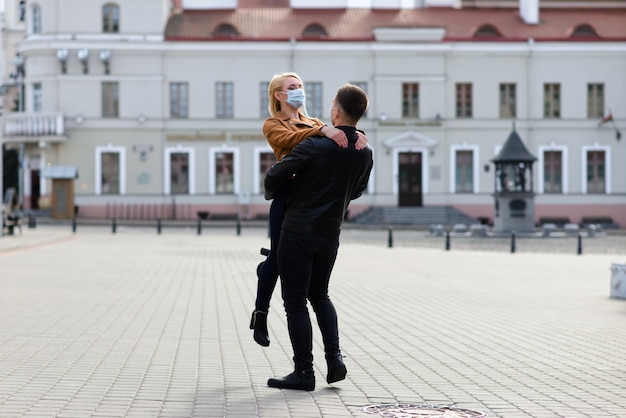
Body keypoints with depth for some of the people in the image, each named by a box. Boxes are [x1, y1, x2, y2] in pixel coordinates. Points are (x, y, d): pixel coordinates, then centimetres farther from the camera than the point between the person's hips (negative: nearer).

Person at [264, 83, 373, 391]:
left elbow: (275, 175, -13)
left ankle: (303, 371, 2)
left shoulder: (315, 146, -17)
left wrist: (271, 193, 10)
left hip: (298, 232, -6)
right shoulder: (365, 154, 2)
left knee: (295, 301, 1)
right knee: (320, 295, 22)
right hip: (330, 235, 6)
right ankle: (334, 359, 10)